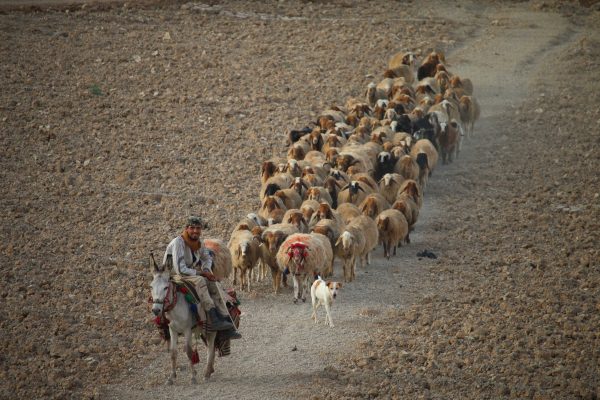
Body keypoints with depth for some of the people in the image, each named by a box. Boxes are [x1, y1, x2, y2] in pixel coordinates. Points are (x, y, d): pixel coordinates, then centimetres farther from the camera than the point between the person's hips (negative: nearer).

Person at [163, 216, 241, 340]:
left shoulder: (199, 242, 2)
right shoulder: (178, 242, -22)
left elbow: (207, 257, 22)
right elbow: (180, 270, -28)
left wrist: (206, 270, 0)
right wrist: (201, 273, -21)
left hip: (190, 273, 8)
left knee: (214, 284, -11)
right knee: (199, 281, -32)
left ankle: (228, 325, -15)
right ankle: (214, 319, -38)